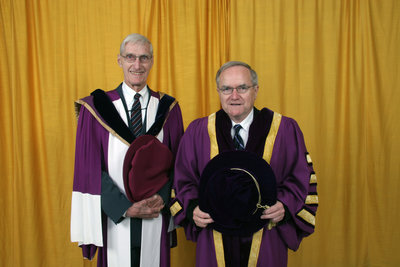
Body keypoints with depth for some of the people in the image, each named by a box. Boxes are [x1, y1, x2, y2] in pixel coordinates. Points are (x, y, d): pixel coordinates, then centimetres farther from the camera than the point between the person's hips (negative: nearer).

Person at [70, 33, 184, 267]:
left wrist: (163, 198, -13)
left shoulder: (168, 108, 2)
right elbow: (90, 167, -6)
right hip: (115, 217, -1)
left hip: (156, 215, 2)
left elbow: (177, 161, 2)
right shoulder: (96, 108, -4)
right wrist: (125, 208, -12)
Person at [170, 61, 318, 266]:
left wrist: (285, 205, -17)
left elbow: (301, 177, 0)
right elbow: (184, 180, 5)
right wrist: (192, 209, -12)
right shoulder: (197, 132, 1)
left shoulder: (285, 130, -2)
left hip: (265, 242, 0)